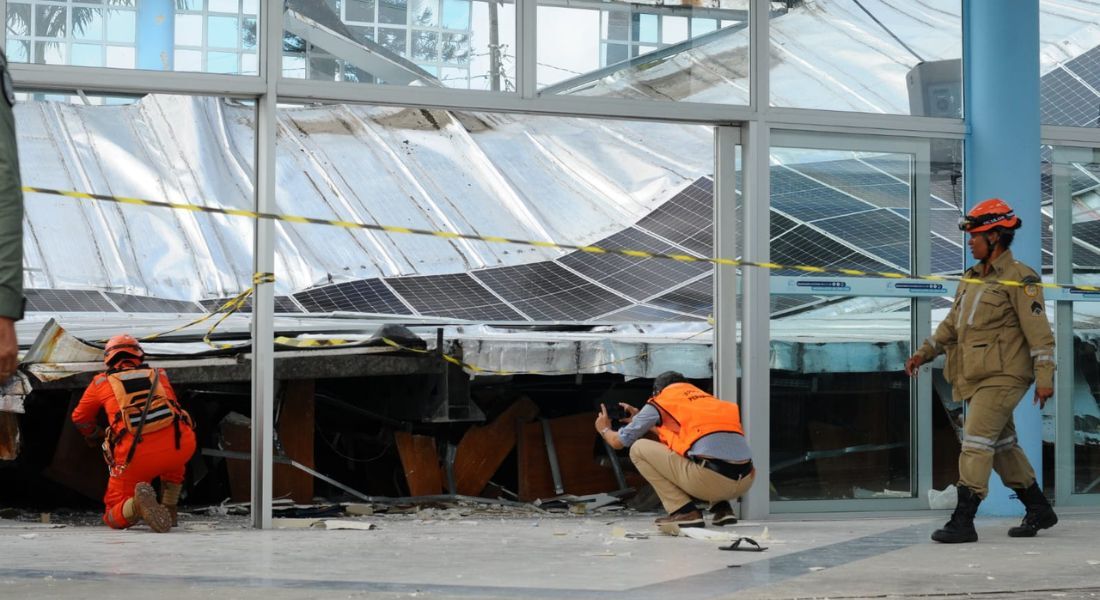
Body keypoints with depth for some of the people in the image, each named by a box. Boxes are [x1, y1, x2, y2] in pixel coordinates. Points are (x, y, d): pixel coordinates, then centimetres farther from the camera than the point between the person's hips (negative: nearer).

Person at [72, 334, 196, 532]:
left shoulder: (101, 382, 20)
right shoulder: (159, 375, 24)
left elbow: (80, 419, 36)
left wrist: (95, 436, 57)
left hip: (136, 456, -2)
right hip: (181, 446, 2)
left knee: (115, 517, 13)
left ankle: (137, 504, -19)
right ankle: (169, 509, 26)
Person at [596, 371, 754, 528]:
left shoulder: (661, 400, 13)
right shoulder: (706, 397, 29)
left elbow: (618, 441, 23)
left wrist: (604, 429, 47)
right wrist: (638, 420, 58)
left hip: (710, 478, -6)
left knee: (638, 449, 10)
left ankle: (684, 512, 3)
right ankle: (721, 508, 17)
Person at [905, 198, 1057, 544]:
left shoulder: (1019, 278, -9)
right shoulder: (973, 279, 17)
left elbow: (1038, 330, -12)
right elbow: (952, 324, 23)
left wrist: (1044, 378, -17)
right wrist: (924, 353, 15)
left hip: (1002, 376, -9)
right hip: (977, 378, 9)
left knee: (976, 442, -14)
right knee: (1002, 444, 14)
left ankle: (963, 522, -16)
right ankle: (1039, 511, 26)